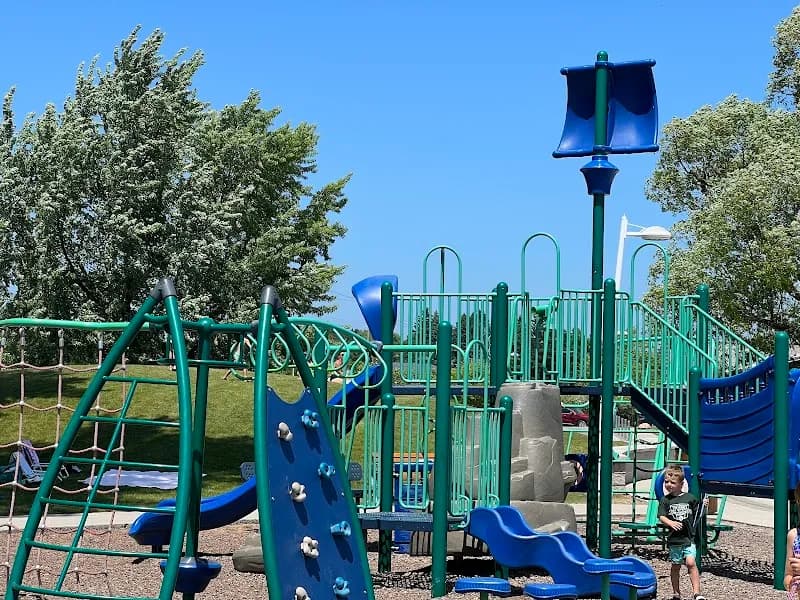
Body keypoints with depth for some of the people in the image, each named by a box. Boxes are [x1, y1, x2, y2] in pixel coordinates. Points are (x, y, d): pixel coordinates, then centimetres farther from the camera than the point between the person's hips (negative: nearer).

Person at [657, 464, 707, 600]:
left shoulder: (690, 498, 2)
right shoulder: (665, 500, 2)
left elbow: (698, 514, 16)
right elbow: (661, 516, -7)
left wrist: (704, 506, -1)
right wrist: (670, 523, -24)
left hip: (688, 538, -1)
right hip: (674, 538, 1)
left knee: (691, 563, -16)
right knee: (675, 566, 11)